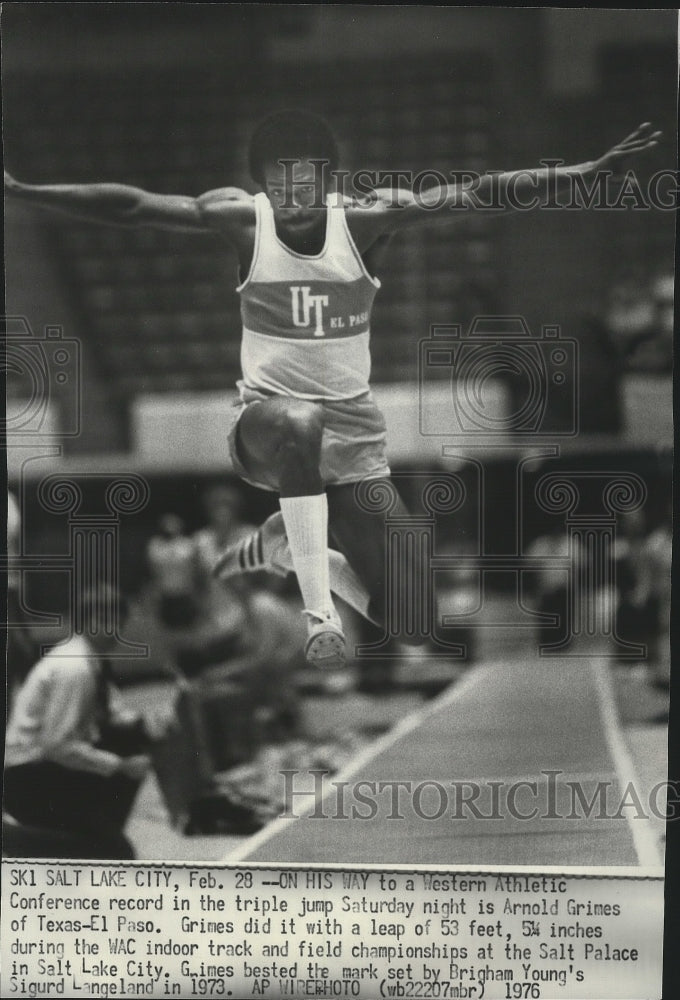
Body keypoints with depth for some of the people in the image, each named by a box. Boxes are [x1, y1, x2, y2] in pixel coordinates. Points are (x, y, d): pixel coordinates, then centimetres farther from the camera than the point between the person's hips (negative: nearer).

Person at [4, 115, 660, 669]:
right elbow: (130, 206, -13)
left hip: (353, 426, 2)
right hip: (264, 419, -2)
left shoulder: (365, 220, -8)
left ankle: (280, 547, 27)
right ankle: (320, 615, -34)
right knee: (298, 423, -42)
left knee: (399, 611, -2)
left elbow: (476, 194, -14)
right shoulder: (241, 221, -8)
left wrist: (592, 170, -21)